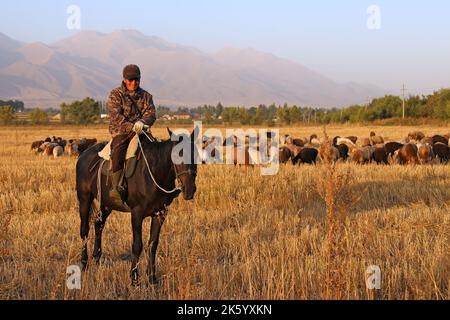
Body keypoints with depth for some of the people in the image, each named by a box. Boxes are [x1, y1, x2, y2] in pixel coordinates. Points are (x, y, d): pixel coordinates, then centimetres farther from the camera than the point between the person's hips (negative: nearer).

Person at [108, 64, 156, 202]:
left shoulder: (145, 96, 15)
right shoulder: (115, 95, 4)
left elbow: (151, 114, 2)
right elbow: (116, 116, -10)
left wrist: (142, 121, -21)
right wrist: (131, 127, -25)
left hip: (140, 132, 4)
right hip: (121, 132, -3)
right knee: (118, 153, -32)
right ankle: (117, 188, -41)